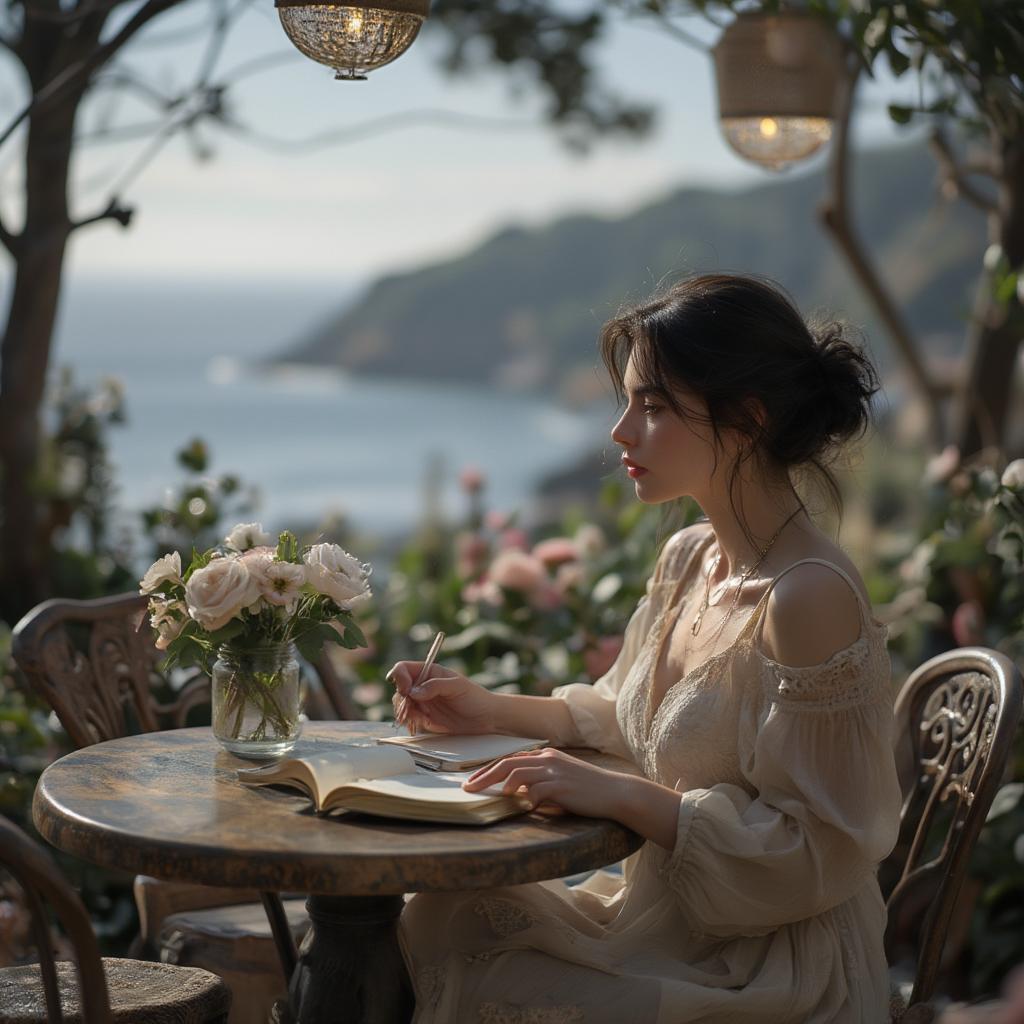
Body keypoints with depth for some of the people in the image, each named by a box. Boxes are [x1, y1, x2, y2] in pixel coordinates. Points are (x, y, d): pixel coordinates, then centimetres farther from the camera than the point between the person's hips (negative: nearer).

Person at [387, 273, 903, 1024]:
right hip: (663, 917, 8)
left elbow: (813, 850, -22)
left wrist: (618, 795, -24)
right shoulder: (688, 559, 3)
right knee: (434, 921, 0)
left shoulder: (810, 597, -24)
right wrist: (492, 712, 7)